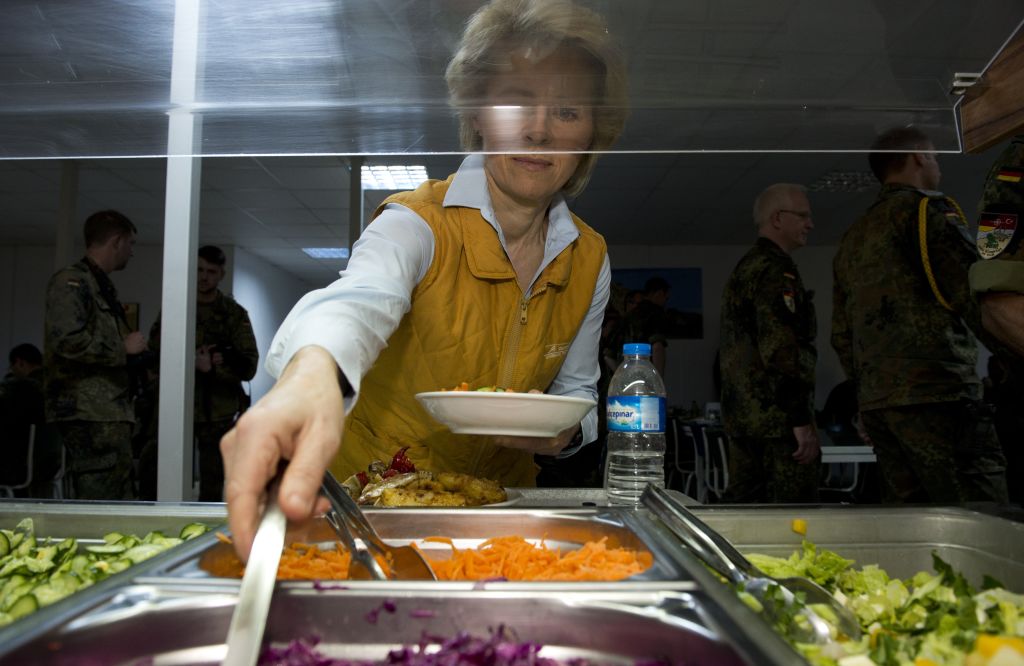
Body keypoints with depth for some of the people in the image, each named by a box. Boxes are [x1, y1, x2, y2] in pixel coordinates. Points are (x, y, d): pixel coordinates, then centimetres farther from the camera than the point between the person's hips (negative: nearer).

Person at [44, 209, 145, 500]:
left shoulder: (102, 286, 21)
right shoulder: (72, 282, -8)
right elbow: (68, 341, -22)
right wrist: (123, 347, -12)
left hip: (110, 412, 10)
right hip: (89, 412, -10)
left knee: (120, 502, 13)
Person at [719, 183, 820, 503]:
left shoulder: (742, 268, 20)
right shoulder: (776, 270, -12)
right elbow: (782, 349, -21)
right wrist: (802, 420, -20)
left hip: (741, 413, 10)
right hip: (779, 417, -10)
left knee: (742, 501, 12)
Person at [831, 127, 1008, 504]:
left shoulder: (852, 238, 23)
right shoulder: (927, 208, 1)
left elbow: (841, 335, 21)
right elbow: (975, 293, -10)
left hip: (874, 402, 8)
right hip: (936, 393, -8)